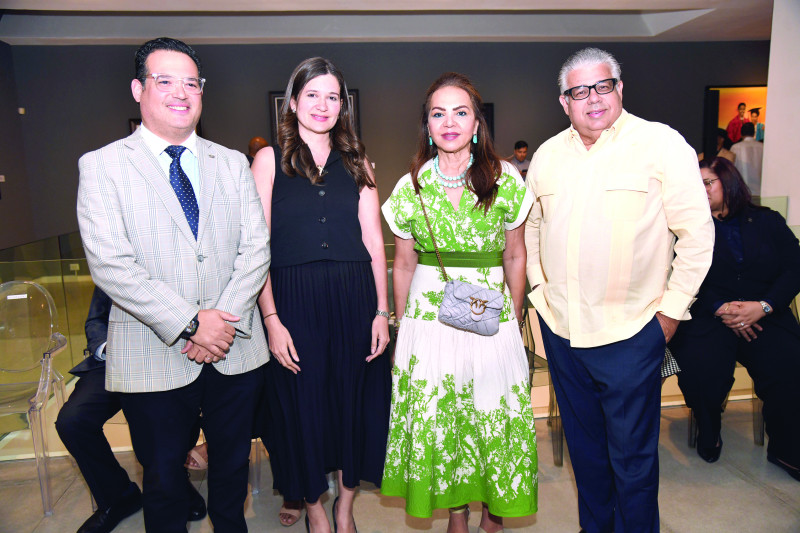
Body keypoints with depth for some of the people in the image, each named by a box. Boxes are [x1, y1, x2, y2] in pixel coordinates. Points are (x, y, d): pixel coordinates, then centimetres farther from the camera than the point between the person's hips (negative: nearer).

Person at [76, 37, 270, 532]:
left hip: (236, 354, 3)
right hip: (153, 359, -3)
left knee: (233, 465, 19)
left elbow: (256, 247, 1)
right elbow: (110, 264, -13)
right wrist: (189, 323, -18)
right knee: (163, 476, 14)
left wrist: (225, 319, -12)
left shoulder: (233, 163, 8)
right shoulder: (102, 165, -2)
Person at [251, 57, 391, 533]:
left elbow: (374, 240, 6)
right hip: (295, 300, -2)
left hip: (354, 297, 3)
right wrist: (271, 318, -11)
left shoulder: (356, 162, 10)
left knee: (356, 400, 11)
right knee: (303, 404, 9)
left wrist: (382, 310, -1)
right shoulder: (270, 159, 2)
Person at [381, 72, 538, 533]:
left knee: (496, 418, 8)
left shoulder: (506, 181, -3)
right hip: (429, 317, 1)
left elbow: (515, 257, 5)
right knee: (436, 419, 10)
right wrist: (401, 327, 9)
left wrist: (515, 321, 6)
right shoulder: (410, 188, -1)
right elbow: (403, 264, 6)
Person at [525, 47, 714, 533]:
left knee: (632, 456, 8)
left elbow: (698, 232, -6)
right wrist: (540, 286, 11)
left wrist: (672, 309, -7)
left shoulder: (663, 144, -7)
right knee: (584, 447, 21)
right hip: (561, 329, 5)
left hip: (630, 334, -4)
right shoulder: (547, 155, 7)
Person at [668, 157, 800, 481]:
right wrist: (720, 309, -15)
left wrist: (763, 306, -11)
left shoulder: (768, 222, 15)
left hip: (766, 317, 2)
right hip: (708, 317, -1)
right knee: (700, 368, -30)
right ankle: (708, 431, 5)